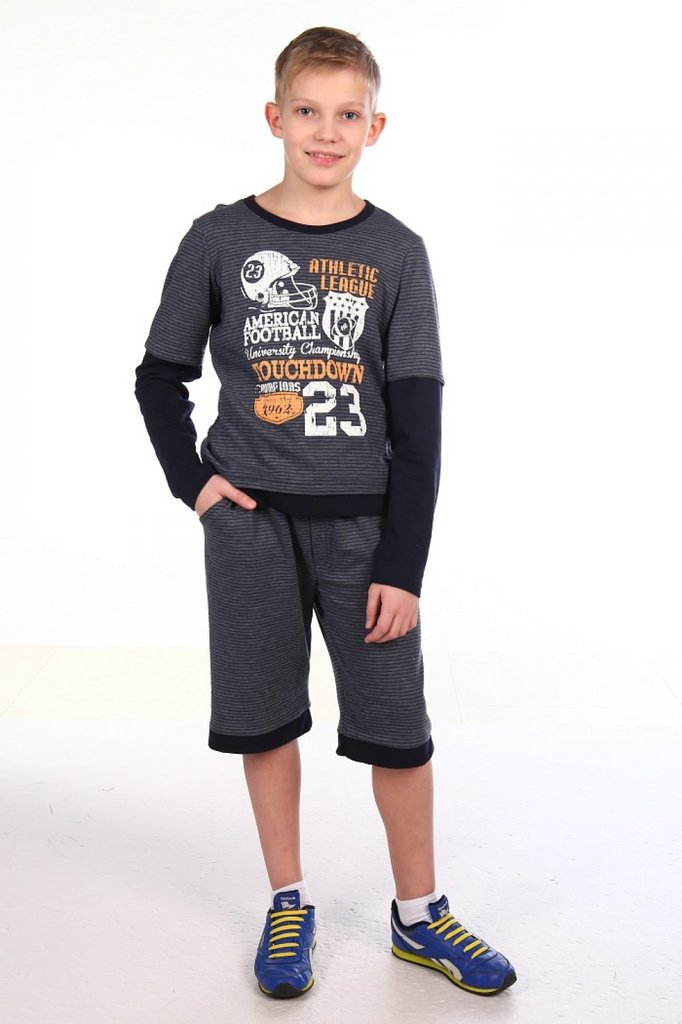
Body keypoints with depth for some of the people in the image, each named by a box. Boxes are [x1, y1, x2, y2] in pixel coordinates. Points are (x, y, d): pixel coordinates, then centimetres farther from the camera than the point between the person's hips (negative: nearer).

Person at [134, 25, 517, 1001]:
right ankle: (288, 907, 27)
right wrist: (192, 480, -5)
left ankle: (419, 914, 24)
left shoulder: (396, 252, 0)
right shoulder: (219, 239, 1)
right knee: (263, 714, 9)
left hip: (363, 520, 0)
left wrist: (403, 564, -8)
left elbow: (418, 421, -3)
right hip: (251, 519, 1)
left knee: (397, 726, 4)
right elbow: (160, 377, 9)